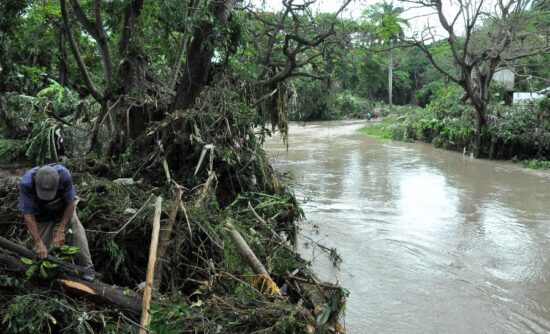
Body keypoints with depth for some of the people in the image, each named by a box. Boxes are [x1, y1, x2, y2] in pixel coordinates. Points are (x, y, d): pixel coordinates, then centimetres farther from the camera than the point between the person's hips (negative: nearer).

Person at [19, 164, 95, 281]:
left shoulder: (64, 175, -36)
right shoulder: (26, 183, -35)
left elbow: (70, 204, -24)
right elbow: (28, 214, -28)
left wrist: (60, 231, -25)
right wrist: (38, 242, -30)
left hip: (64, 209, 0)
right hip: (42, 214, 0)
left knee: (76, 228, -26)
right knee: (41, 251, -5)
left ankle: (86, 267, -22)